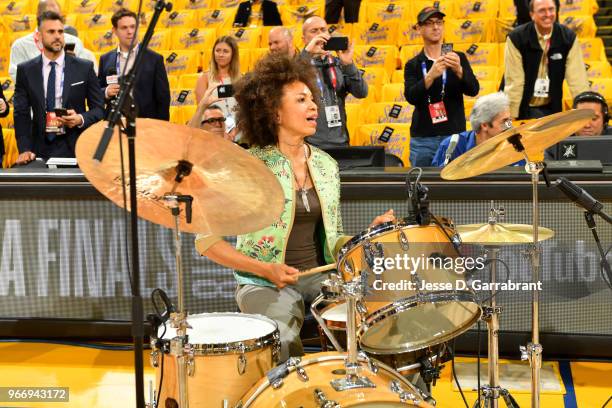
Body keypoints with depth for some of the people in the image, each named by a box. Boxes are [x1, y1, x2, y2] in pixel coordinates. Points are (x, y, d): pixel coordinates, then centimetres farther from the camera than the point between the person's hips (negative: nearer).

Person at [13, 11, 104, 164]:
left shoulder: (85, 68, 2)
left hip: (75, 148, -1)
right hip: (40, 150, 1)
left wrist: (81, 119, -16)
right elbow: (21, 113, 3)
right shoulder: (25, 70, 5)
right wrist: (25, 149, -9)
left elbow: (99, 108, 5)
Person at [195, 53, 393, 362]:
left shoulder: (326, 165, 11)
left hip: (320, 276, 5)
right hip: (266, 284, -5)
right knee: (284, 343, -34)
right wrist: (264, 269, -17)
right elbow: (206, 240, -8)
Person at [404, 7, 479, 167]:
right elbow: (411, 97, -10)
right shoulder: (413, 65, 6)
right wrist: (431, 76, -28)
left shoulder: (458, 58, 8)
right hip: (423, 139, 0)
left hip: (455, 136, 0)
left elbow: (473, 90, -5)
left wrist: (459, 71, -25)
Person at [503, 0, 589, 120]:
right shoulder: (516, 38, -15)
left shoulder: (568, 37, -7)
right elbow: (514, 82, -17)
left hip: (551, 108, 3)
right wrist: (511, 118, -18)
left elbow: (577, 79, -9)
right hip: (523, 108, -3)